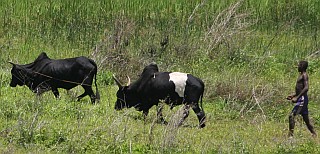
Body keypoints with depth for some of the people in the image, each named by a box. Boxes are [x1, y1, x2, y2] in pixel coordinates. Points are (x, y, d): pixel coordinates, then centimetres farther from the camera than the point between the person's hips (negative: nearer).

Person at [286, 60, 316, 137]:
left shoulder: (304, 75, -11)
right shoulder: (301, 75, 19)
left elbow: (306, 88, -23)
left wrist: (297, 98, -25)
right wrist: (293, 96, 21)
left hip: (302, 99, -10)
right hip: (301, 99, 10)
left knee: (292, 116, -17)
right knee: (306, 119, 12)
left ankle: (290, 135, -21)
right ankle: (314, 134, 16)